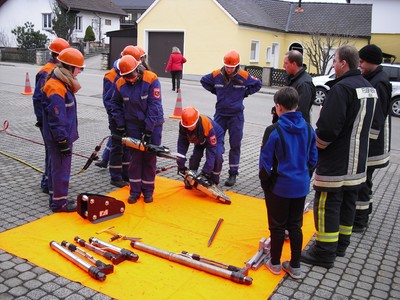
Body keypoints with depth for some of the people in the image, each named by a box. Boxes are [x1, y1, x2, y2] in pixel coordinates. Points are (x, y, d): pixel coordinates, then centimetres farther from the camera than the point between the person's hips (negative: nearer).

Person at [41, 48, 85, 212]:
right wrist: (62, 141, -21)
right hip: (59, 138, -10)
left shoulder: (63, 83, 10)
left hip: (63, 136, 10)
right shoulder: (55, 88, -22)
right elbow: (56, 119, -24)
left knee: (55, 166, 18)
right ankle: (59, 202, 12)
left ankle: (56, 197, 31)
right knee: (61, 168, 0)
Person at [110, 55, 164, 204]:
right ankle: (135, 191, 17)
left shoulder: (151, 80, -19)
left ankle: (148, 190, 19)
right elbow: (116, 104, 8)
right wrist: (120, 127, 2)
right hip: (133, 125, 3)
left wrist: (148, 131, -20)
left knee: (150, 158, 5)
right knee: (135, 158, 5)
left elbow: (154, 106, -20)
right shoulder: (120, 84, -7)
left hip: (152, 124, -2)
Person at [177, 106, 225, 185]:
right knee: (195, 157, -16)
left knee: (217, 157, -27)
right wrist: (181, 164, -22)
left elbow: (212, 149, -39)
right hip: (199, 140, 4)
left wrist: (206, 171, -40)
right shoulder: (183, 126, -30)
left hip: (215, 138, -4)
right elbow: (182, 144, -20)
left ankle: (214, 181, -6)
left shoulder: (206, 125, -44)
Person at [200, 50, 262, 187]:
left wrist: (244, 93, -1)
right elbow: (203, 81, 13)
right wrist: (215, 91, 5)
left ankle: (233, 174, 13)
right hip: (220, 114, 2)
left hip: (236, 115, -2)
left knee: (235, 145, 3)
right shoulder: (216, 75, -6)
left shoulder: (244, 76, -9)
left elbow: (258, 84, 7)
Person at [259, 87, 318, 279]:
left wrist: (265, 184, 2)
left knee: (277, 226, 11)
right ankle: (295, 266, 25)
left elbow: (265, 162, -12)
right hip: (301, 186, 5)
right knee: (295, 226, 16)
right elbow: (313, 159, 7)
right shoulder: (308, 129, -1)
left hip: (279, 186, -5)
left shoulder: (274, 131, -17)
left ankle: (275, 264, 26)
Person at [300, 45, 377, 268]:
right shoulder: (369, 87, 11)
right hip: (358, 162, 9)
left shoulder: (342, 88, -20)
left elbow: (328, 127, -24)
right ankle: (341, 244, 32)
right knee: (348, 203, 18)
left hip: (335, 162, -9)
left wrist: (316, 144, -7)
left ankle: (325, 252, 7)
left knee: (327, 205, -1)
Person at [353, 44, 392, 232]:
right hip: (366, 143, 10)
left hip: (370, 145, -10)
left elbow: (375, 120, -22)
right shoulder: (372, 79, 12)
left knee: (361, 181, -2)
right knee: (363, 180, 19)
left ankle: (359, 221, 9)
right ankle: (363, 215, 33)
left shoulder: (379, 83, -19)